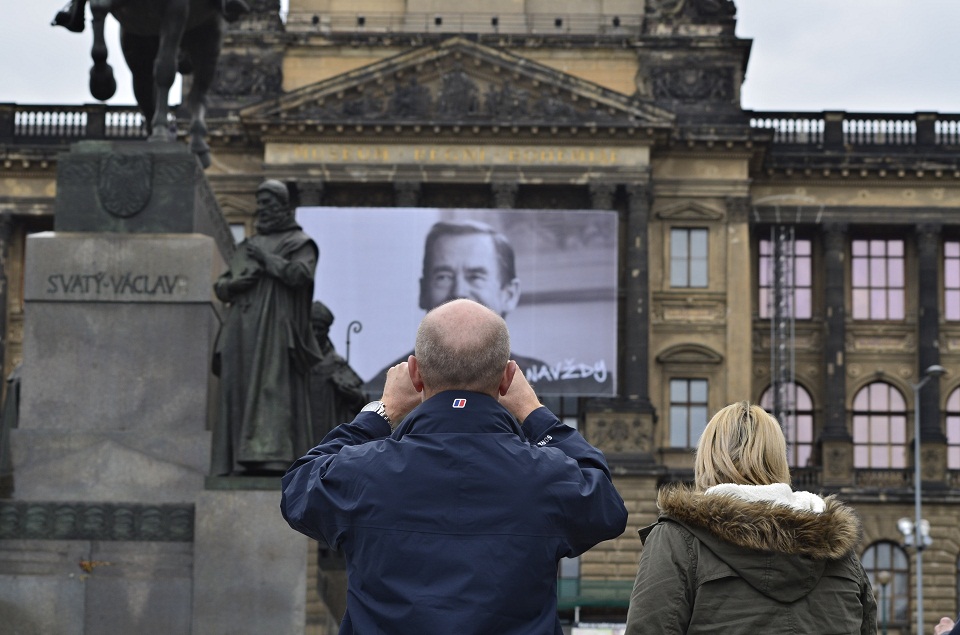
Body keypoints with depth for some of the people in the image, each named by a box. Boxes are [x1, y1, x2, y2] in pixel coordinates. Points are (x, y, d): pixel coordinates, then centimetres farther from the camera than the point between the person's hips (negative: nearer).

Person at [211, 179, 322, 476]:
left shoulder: (298, 243, 7)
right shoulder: (247, 246, 25)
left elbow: (301, 274, -12)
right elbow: (220, 285, 21)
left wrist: (266, 258, -6)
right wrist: (233, 284, -2)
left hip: (274, 330, -6)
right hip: (242, 331, 6)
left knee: (273, 388, -16)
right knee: (238, 392, -1)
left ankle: (271, 454, -23)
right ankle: (239, 460, -4)